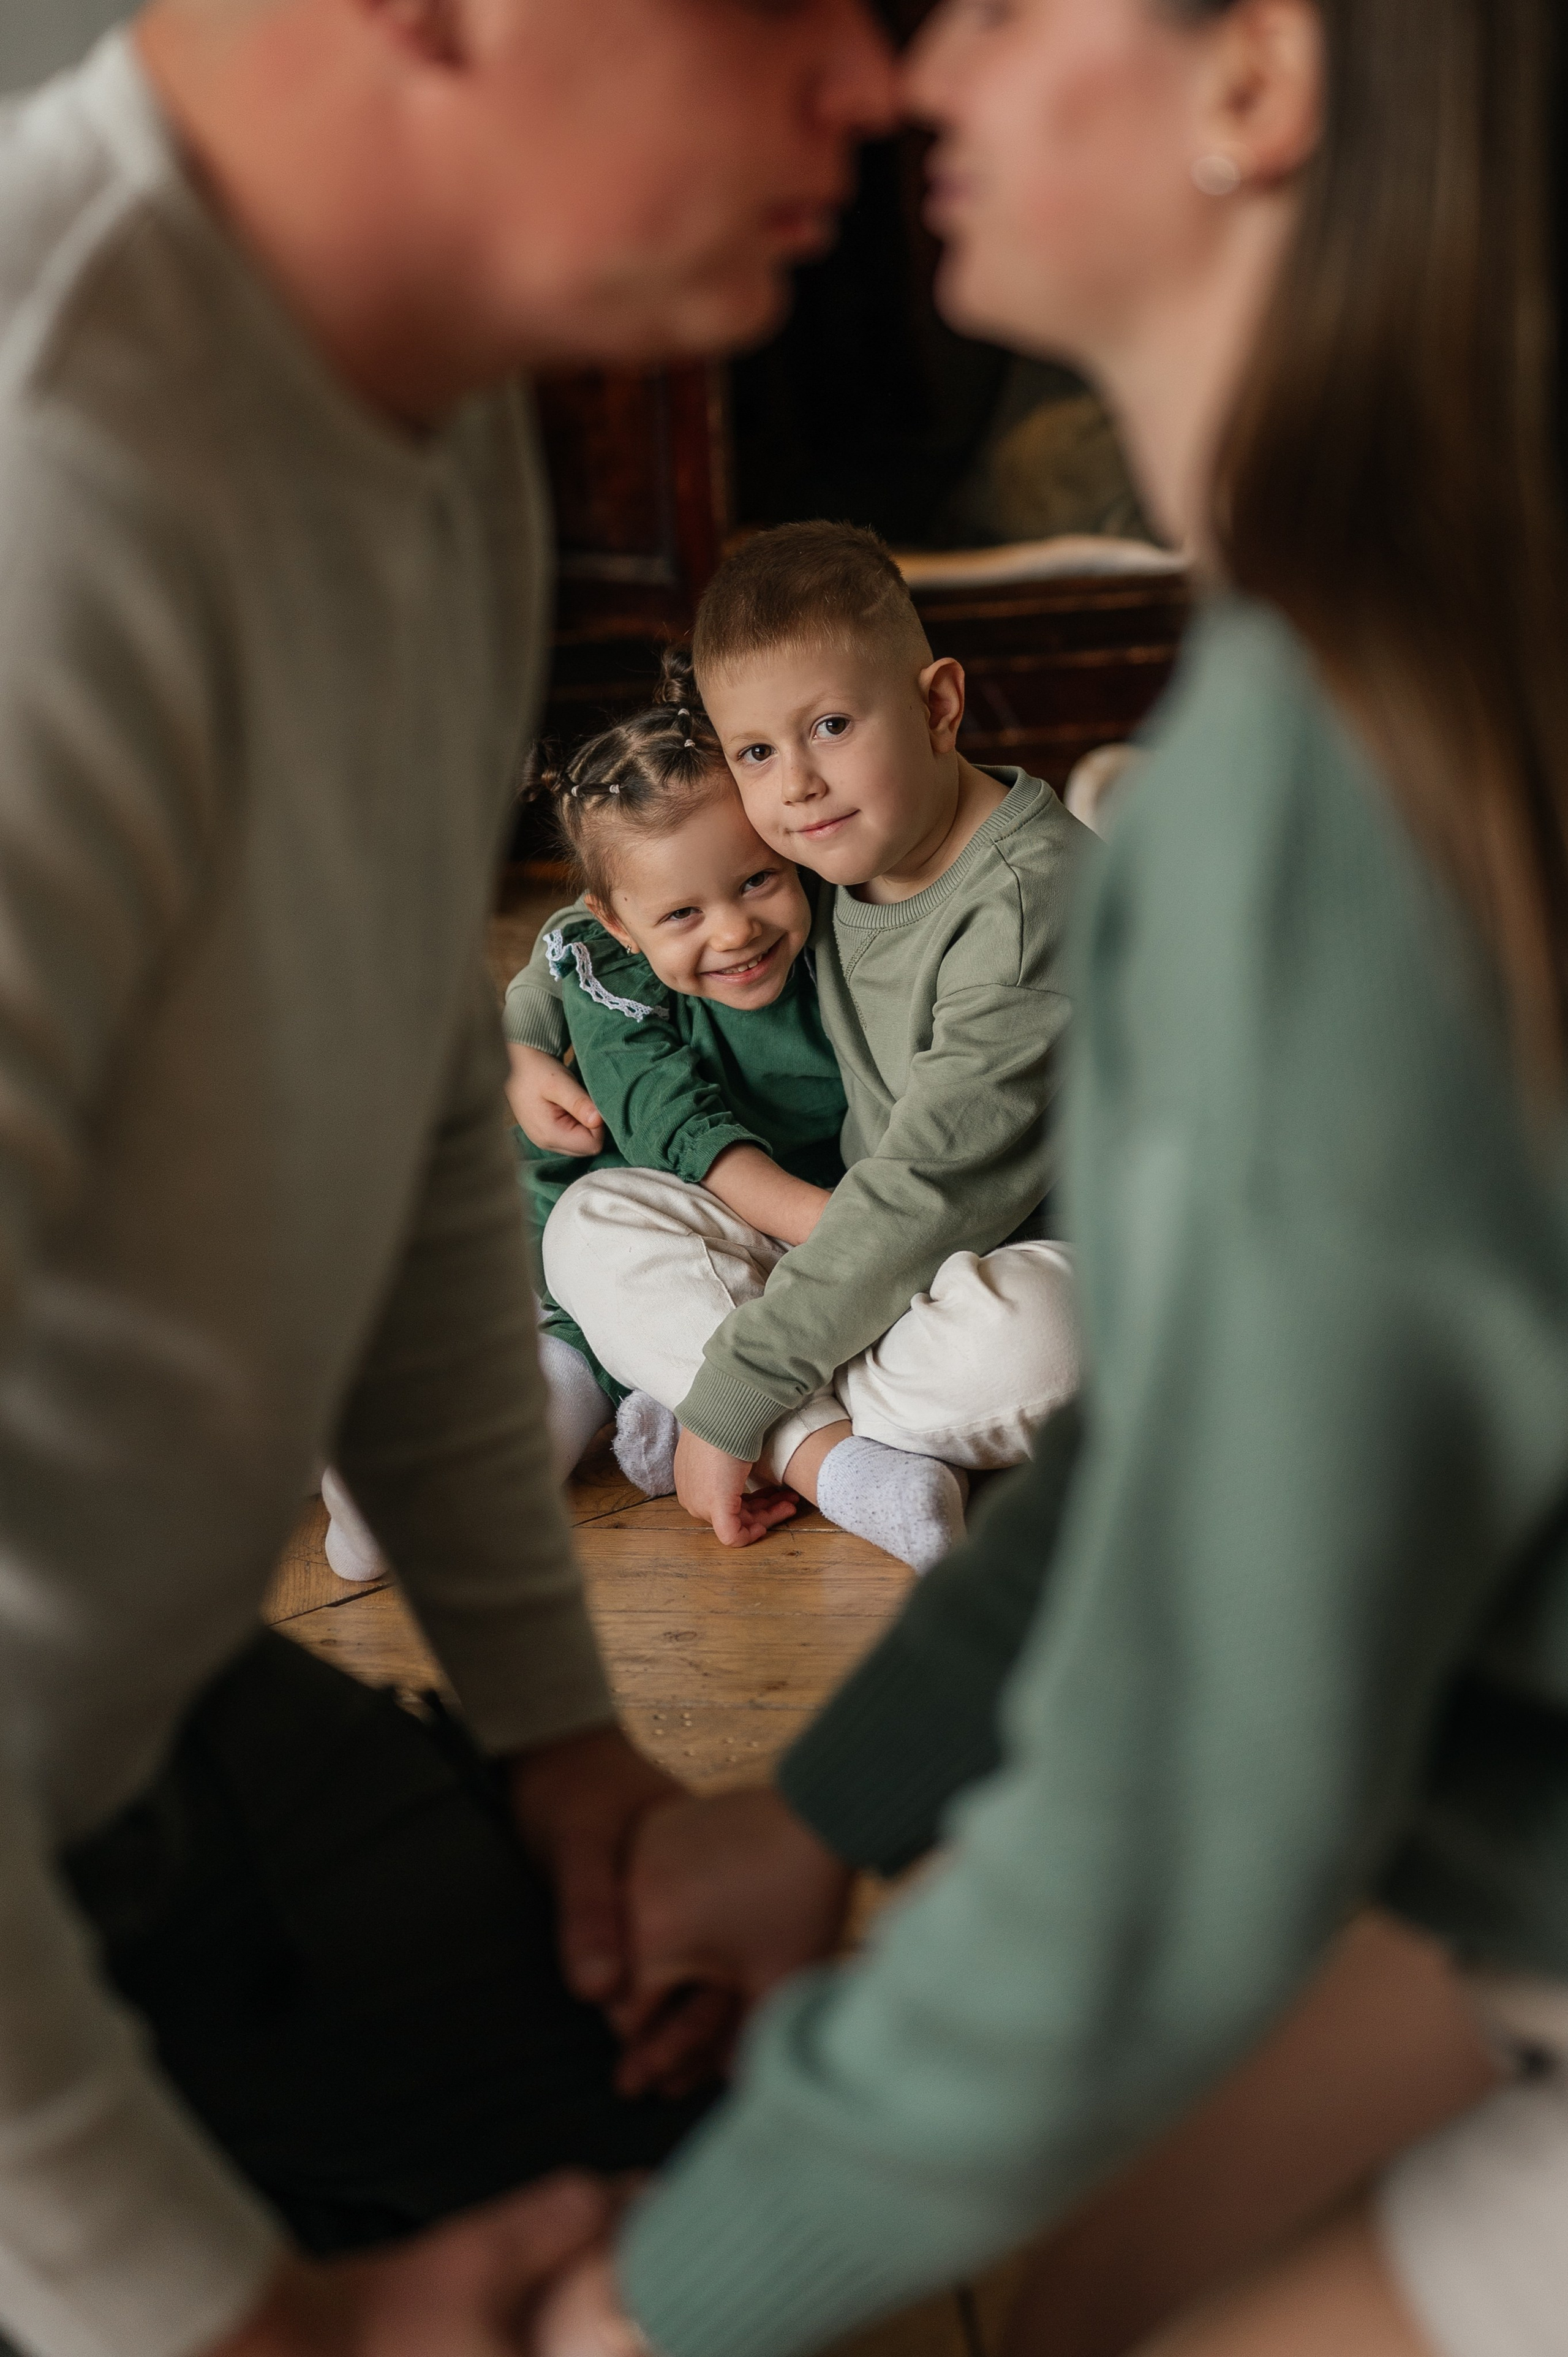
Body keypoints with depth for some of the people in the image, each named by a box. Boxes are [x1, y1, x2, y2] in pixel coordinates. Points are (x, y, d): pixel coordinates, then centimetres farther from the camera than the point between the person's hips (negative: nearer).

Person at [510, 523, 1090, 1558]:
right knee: (596, 1221, -5)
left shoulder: (1033, 898, -22)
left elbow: (938, 1186, -27)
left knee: (1029, 1331, -42)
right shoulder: (822, 855, 2)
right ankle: (834, 1456, -25)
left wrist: (733, 1397, -25)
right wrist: (521, 1043, 10)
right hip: (873, 1260, 8)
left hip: (1048, 1255, -7)